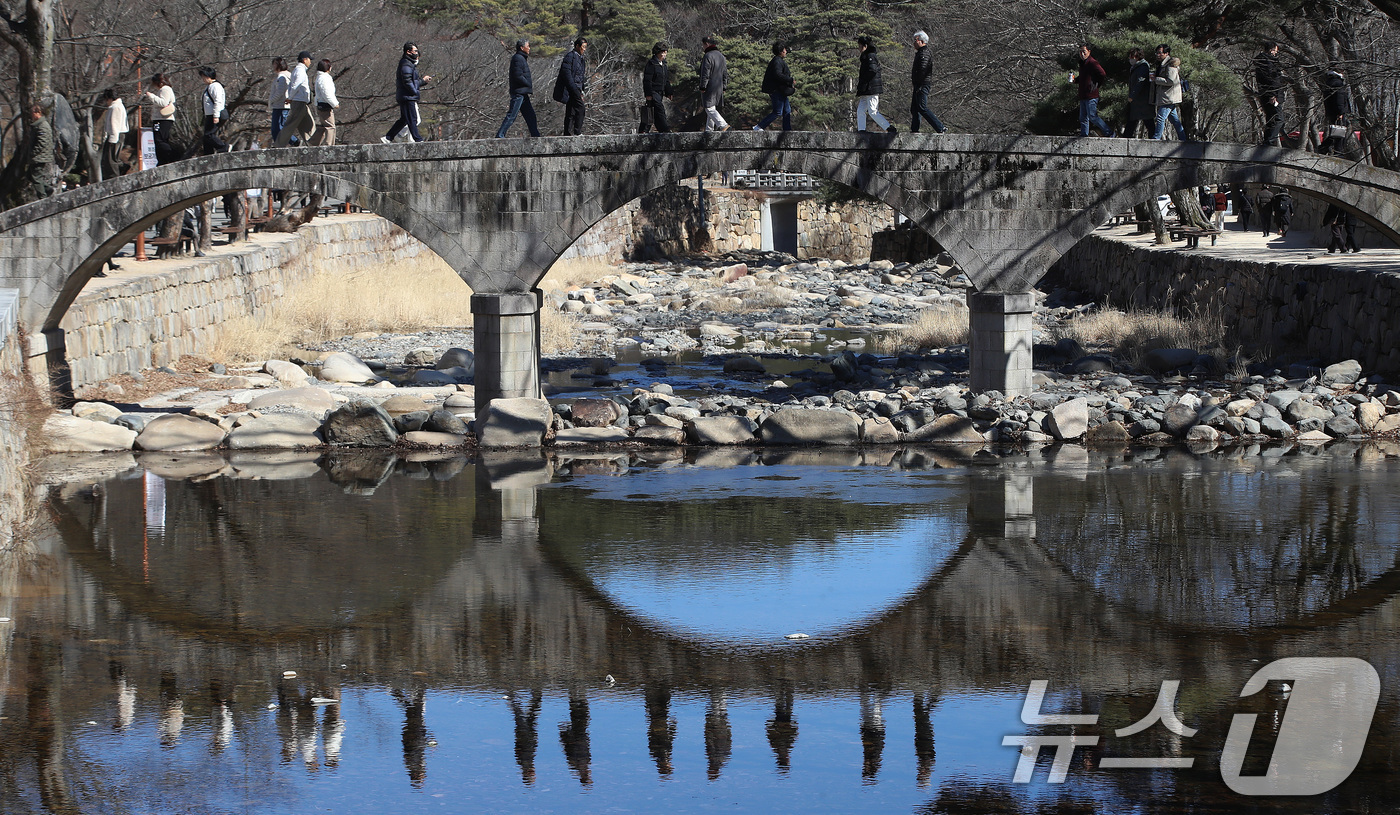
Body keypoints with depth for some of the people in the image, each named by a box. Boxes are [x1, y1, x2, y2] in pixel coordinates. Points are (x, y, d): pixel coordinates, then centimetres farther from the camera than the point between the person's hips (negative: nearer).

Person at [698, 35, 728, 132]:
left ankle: (723, 125, -19)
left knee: (710, 109, -8)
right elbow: (725, 74, 16)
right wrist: (723, 87, 21)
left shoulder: (708, 56, -15)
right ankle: (709, 129, 17)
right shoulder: (721, 56, 12)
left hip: (709, 88, -8)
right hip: (719, 89, 8)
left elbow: (705, 74, -17)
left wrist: (702, 87, -10)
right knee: (712, 109, 14)